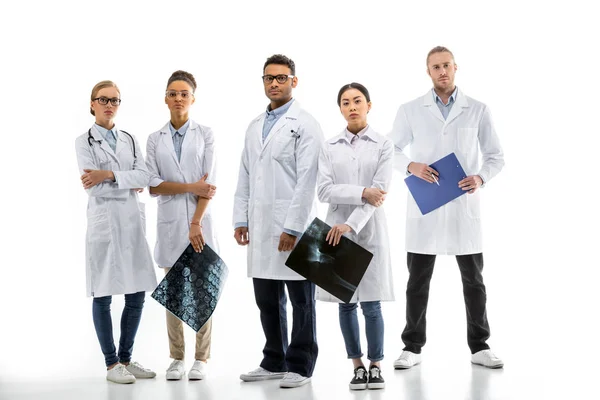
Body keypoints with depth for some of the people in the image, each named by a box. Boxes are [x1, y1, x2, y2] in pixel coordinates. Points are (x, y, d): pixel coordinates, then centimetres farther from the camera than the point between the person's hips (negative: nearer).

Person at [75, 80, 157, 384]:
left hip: (132, 220, 5)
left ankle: (126, 358, 19)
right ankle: (111, 364, 9)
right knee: (103, 296, 0)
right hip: (103, 221, -5)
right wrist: (128, 184, -4)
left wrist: (109, 175, -13)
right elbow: (93, 186, -11)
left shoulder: (130, 140, 14)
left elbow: (143, 177, -1)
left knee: (137, 295, 6)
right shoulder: (84, 142, 0)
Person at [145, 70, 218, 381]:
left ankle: (201, 358, 8)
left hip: (200, 220, -2)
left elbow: (209, 183, -5)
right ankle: (176, 358, 13)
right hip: (170, 221, 2)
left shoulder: (205, 134, 2)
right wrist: (191, 186, -13)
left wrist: (196, 223, -14)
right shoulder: (155, 139, 8)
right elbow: (153, 185, -1)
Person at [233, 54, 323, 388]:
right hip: (261, 227, 6)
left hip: (294, 226, -6)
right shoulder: (255, 126, 16)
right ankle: (274, 362, 24)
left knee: (301, 301, 3)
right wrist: (241, 219, 9)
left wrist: (293, 227, -17)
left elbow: (307, 180, -13)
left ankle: (300, 366, 12)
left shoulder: (305, 125, -5)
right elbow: (245, 177, 17)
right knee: (267, 300, 12)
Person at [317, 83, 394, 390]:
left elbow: (380, 191, -9)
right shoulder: (329, 147, 6)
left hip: (369, 230, -2)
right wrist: (362, 193, -17)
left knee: (371, 304, -1)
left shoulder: (383, 145, 1)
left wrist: (350, 225, -18)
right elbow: (324, 191, -5)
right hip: (337, 230, 2)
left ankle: (375, 366, 13)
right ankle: (357, 366, 16)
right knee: (345, 303, 5)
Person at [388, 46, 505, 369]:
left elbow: (496, 156, 7)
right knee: (418, 280, 6)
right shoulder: (410, 110, 3)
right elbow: (391, 149, 10)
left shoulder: (478, 110, 3)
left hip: (463, 206, 0)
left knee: (473, 279, 7)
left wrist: (481, 177, -14)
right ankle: (412, 347, 16)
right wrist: (411, 166, -11)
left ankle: (479, 347, 18)